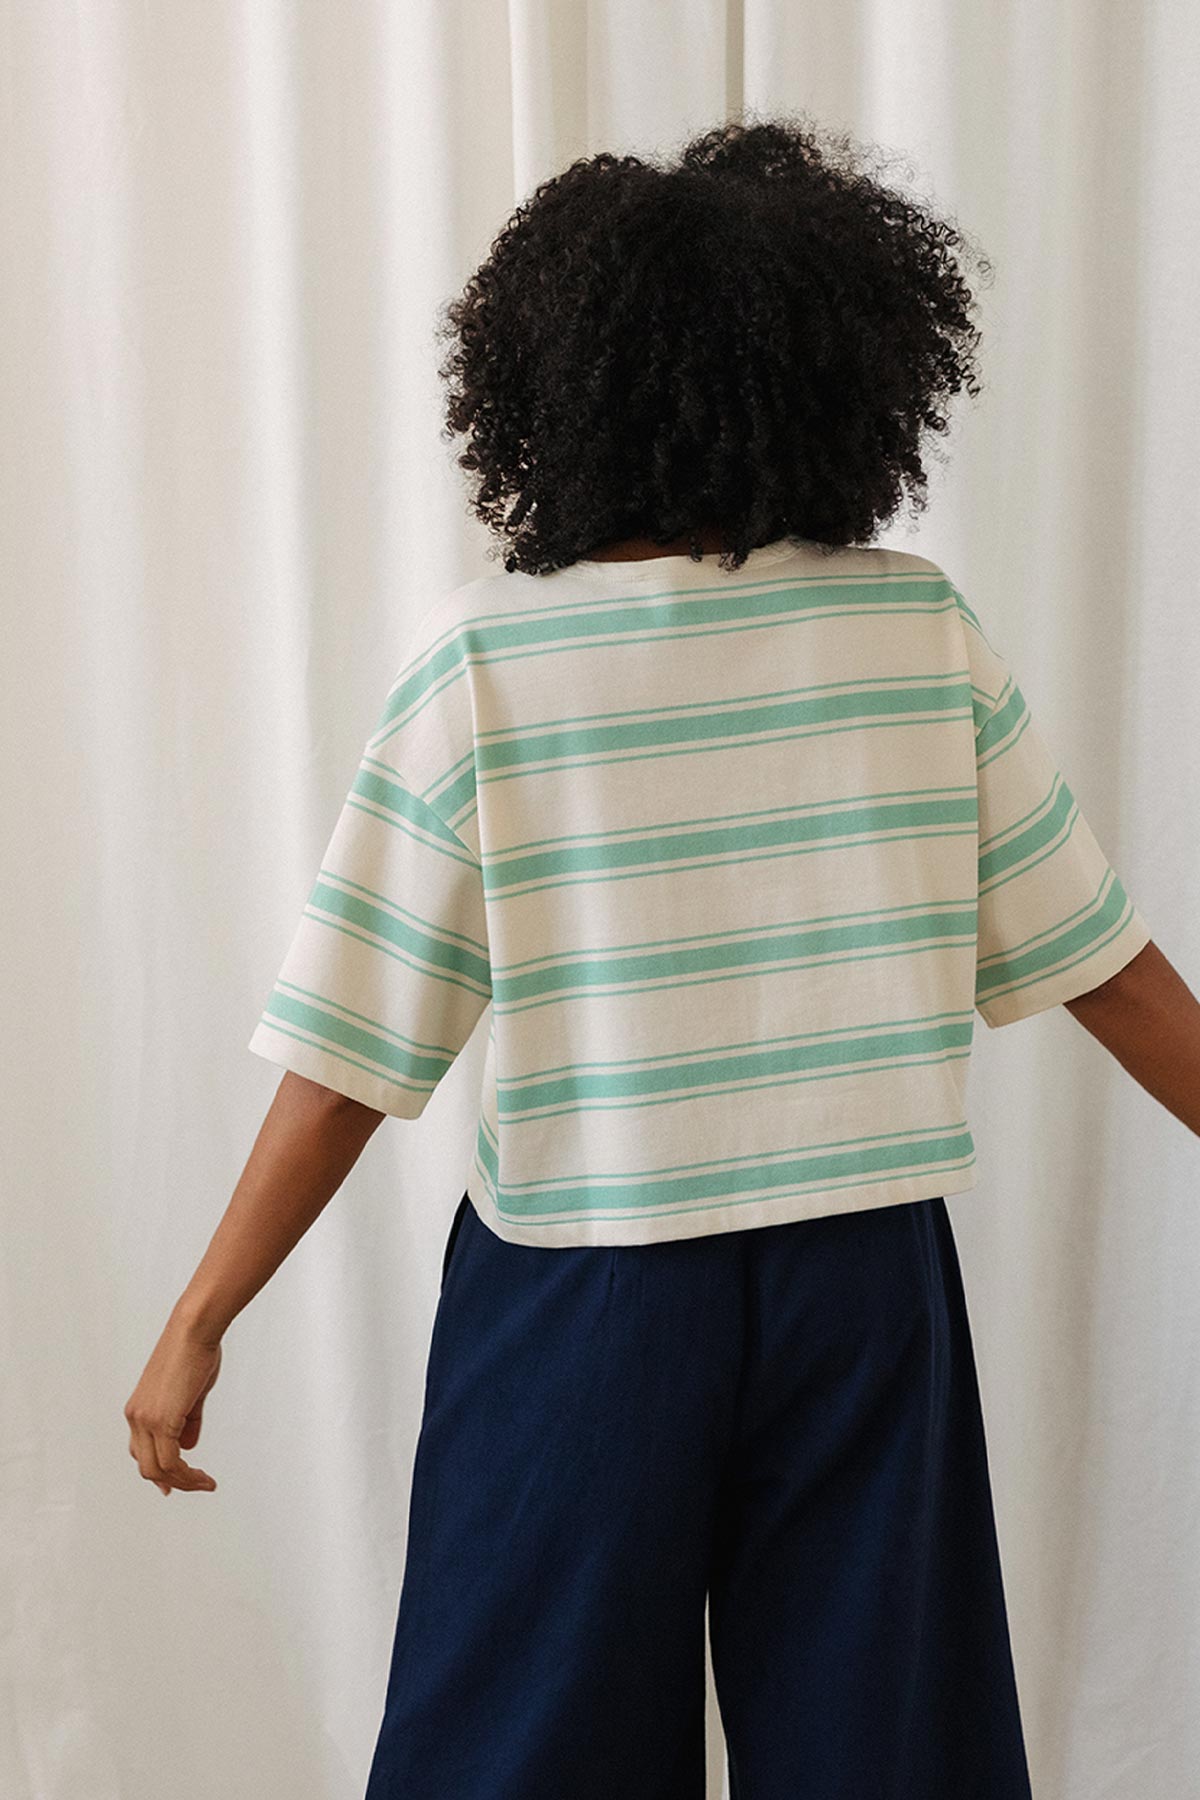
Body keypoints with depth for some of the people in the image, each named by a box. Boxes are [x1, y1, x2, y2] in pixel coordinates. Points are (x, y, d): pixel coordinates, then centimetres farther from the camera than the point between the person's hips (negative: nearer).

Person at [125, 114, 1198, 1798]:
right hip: (867, 1279, 2)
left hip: (586, 1295, -1)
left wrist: (199, 1324, -2)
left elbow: (356, 1048, -11)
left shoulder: (482, 661, -11)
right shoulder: (925, 628, -5)